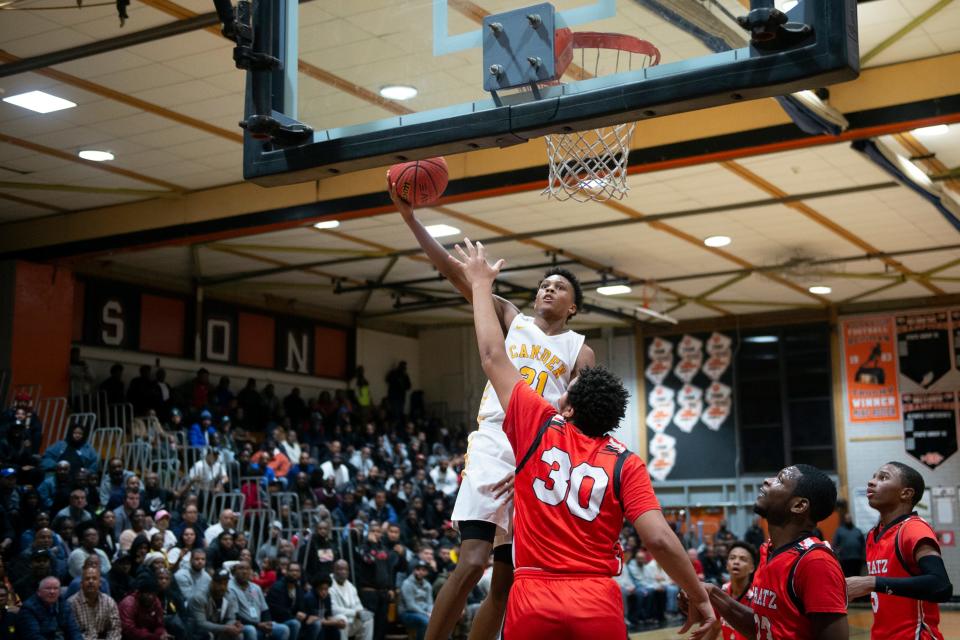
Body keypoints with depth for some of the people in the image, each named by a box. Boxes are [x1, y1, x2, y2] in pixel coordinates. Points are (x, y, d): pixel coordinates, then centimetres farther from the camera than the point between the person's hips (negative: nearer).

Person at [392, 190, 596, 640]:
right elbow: (451, 271, 4)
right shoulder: (512, 320, 12)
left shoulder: (580, 353, 12)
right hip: (494, 447, -2)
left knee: (506, 581, 6)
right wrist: (409, 215, -5)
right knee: (472, 562, -18)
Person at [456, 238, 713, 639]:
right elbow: (659, 540, -10)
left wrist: (482, 284, 20)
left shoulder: (538, 428, 2)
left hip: (533, 601, 0)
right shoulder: (626, 464, 0)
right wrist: (700, 598, 2)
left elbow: (493, 357, 10)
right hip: (598, 605, 0)